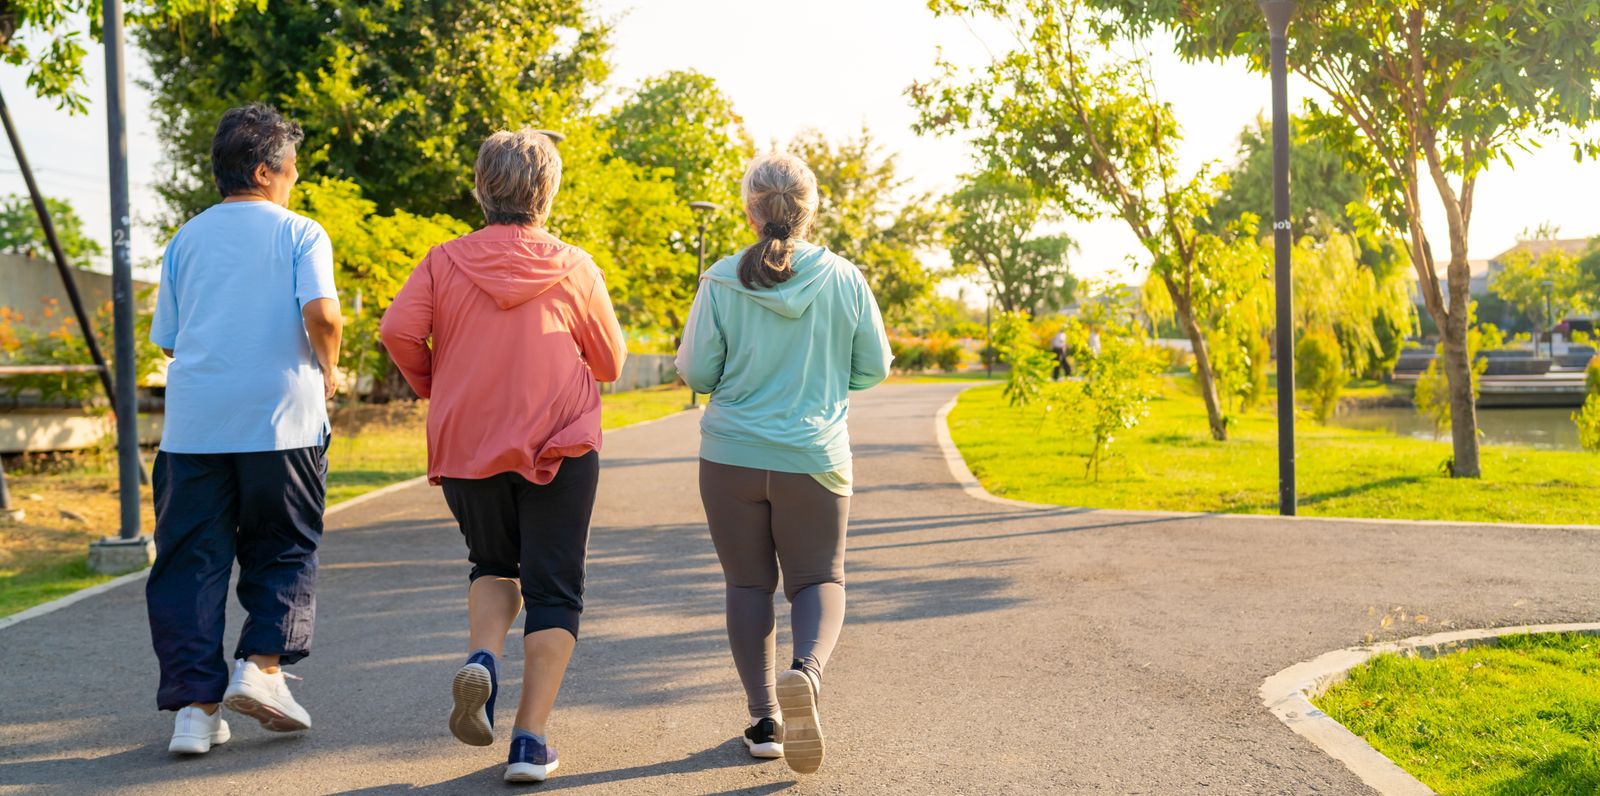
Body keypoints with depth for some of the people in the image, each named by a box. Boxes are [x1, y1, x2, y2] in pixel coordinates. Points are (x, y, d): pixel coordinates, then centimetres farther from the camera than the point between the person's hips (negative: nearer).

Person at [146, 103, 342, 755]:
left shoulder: (186, 239, 12)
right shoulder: (299, 234, 0)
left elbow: (167, 337, 14)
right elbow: (322, 314, -15)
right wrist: (328, 372, 2)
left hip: (193, 423, 3)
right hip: (280, 418, -3)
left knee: (190, 561, 6)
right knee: (284, 553, 14)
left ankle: (194, 705, 3)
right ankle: (261, 665, -2)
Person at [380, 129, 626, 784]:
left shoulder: (445, 262, 1)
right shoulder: (573, 267, 0)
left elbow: (398, 331, -10)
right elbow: (610, 363, 6)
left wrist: (433, 387, 8)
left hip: (466, 448, 2)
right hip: (559, 448, -2)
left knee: (493, 566, 25)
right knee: (553, 589, 6)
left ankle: (481, 659, -4)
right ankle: (531, 740, 0)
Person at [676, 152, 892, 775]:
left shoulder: (721, 282, -8)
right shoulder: (844, 279, -5)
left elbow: (696, 372, -3)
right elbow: (873, 368, 3)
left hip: (732, 456, 0)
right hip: (814, 459, 0)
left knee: (747, 583, 13)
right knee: (818, 581, 11)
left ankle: (763, 717, 11)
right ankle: (806, 671, -18)